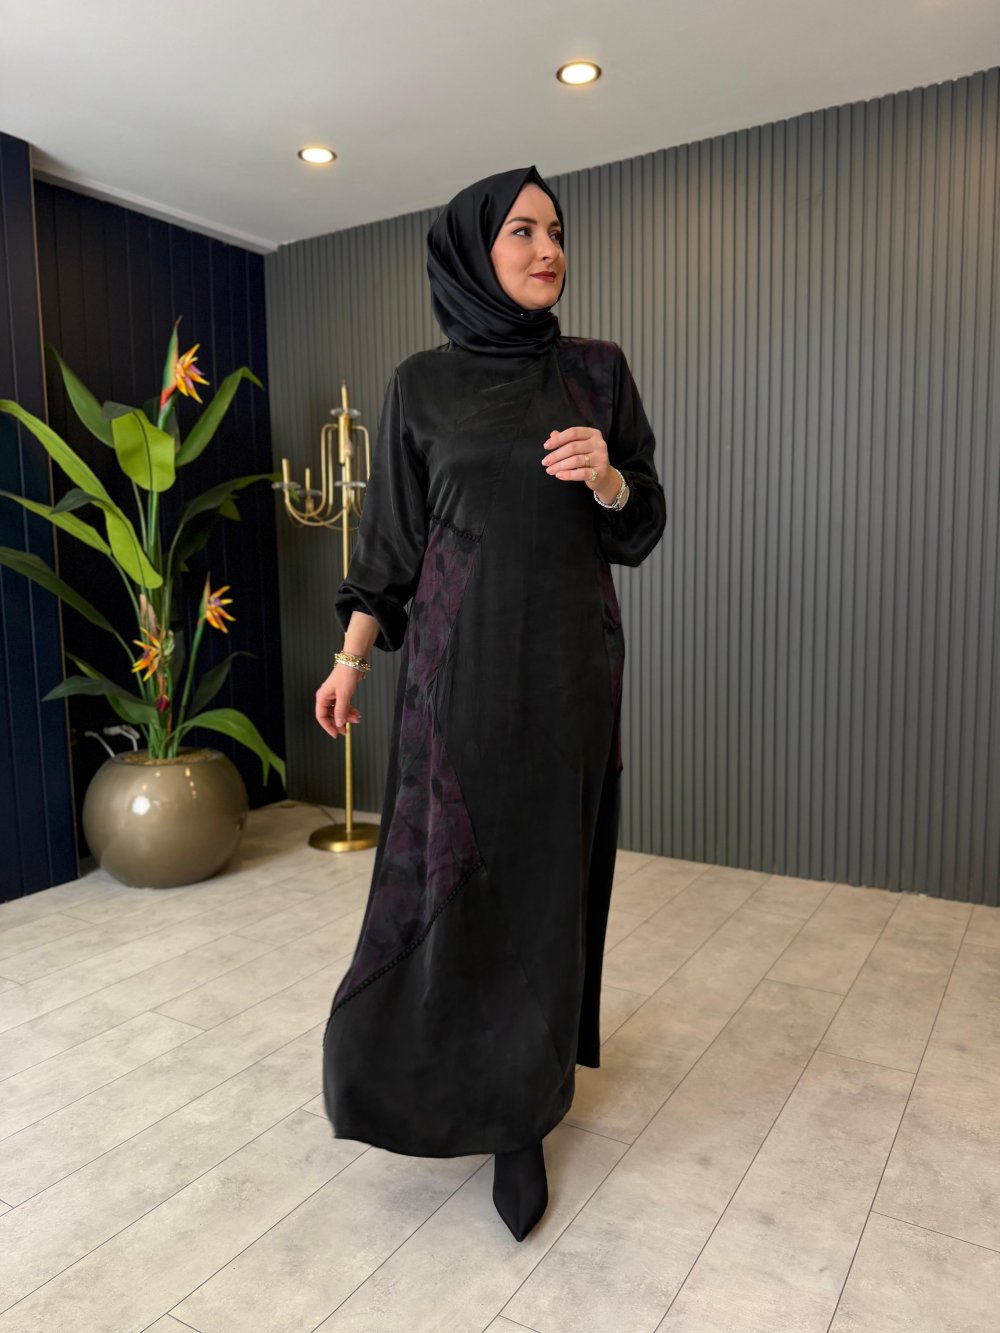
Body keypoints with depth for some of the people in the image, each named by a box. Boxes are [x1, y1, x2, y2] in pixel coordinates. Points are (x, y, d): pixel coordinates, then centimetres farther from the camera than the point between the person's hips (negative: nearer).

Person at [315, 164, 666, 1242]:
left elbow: (644, 525, 7)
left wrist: (608, 477, -14)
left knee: (547, 865, 6)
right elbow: (392, 533, 7)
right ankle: (418, 1064, 24)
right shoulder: (421, 385, 4)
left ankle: (521, 1113, 23)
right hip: (458, 657, -1)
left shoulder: (597, 371, 8)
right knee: (444, 865, -2)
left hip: (569, 658, 2)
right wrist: (352, 658, 4)